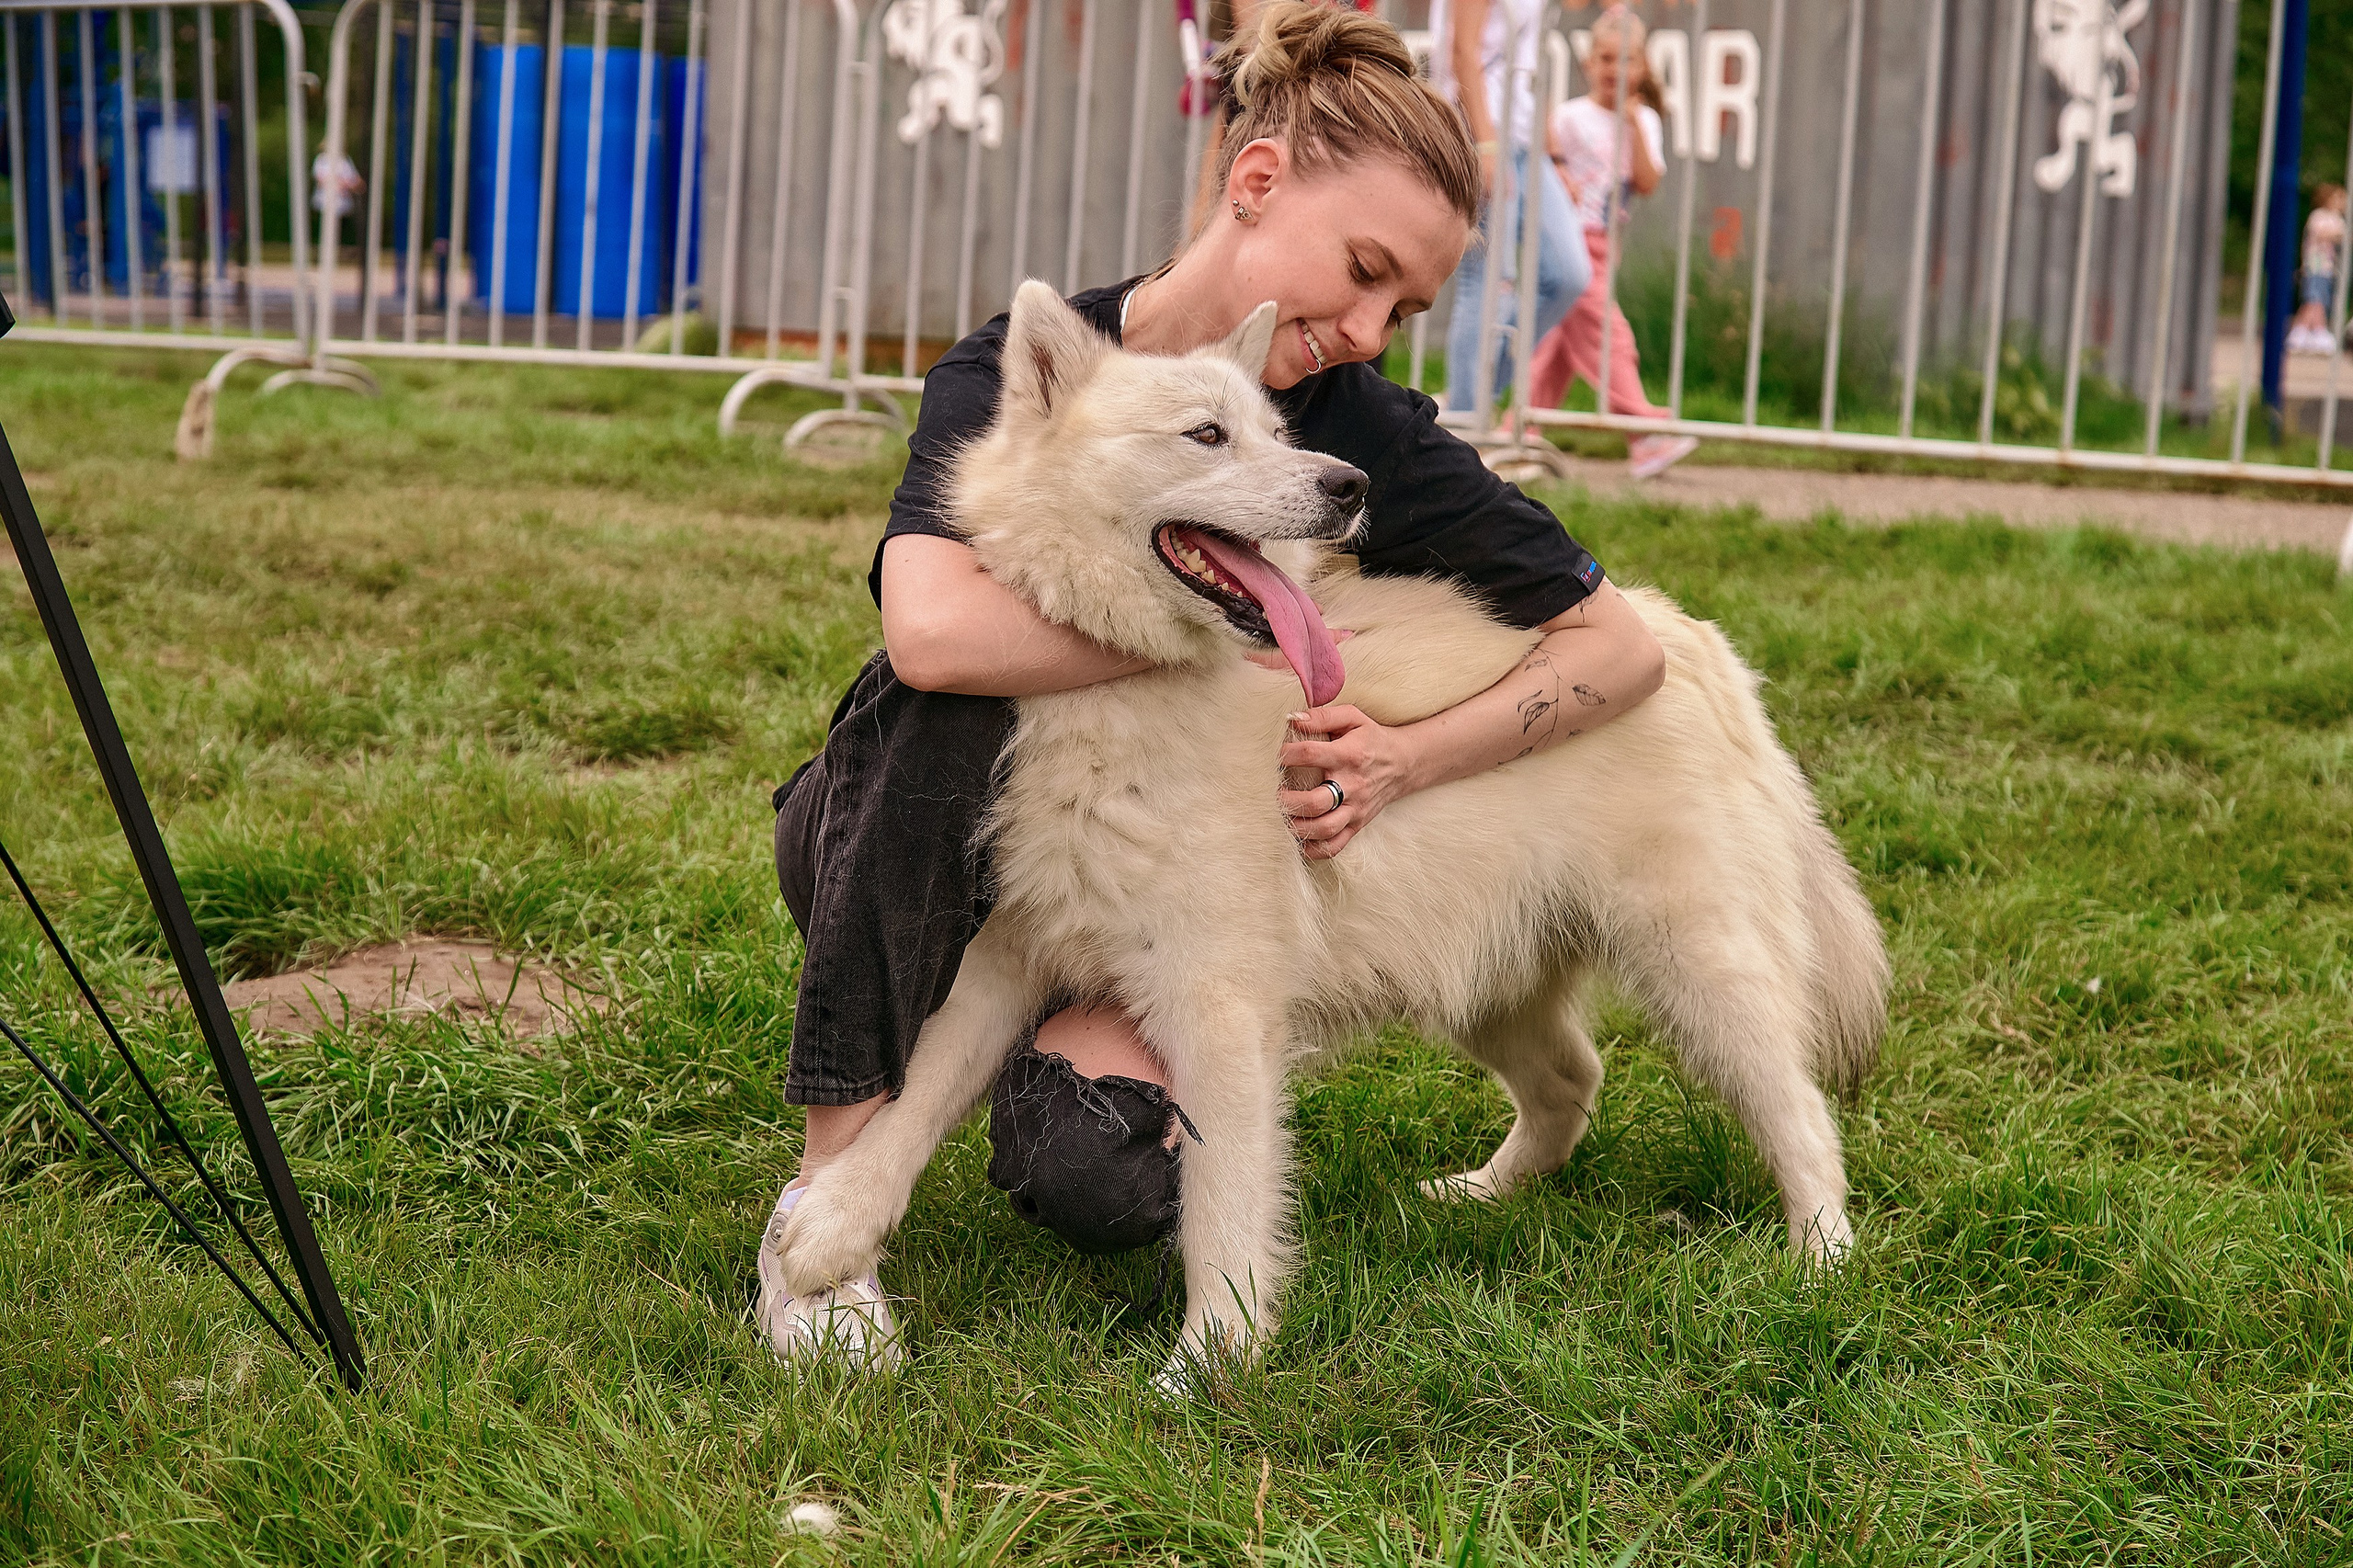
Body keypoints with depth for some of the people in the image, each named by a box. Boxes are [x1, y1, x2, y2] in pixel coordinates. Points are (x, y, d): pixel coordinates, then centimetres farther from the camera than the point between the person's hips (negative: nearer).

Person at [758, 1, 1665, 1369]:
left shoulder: (1368, 437, -11)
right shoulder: (1017, 373, -18)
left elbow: (1625, 645, -7)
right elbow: (933, 629, -38)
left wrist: (1409, 760, -21)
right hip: (922, 857, -1)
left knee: (1108, 1180, -29)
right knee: (954, 698, -35)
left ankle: (1074, 1048, 11)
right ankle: (837, 1176, -26)